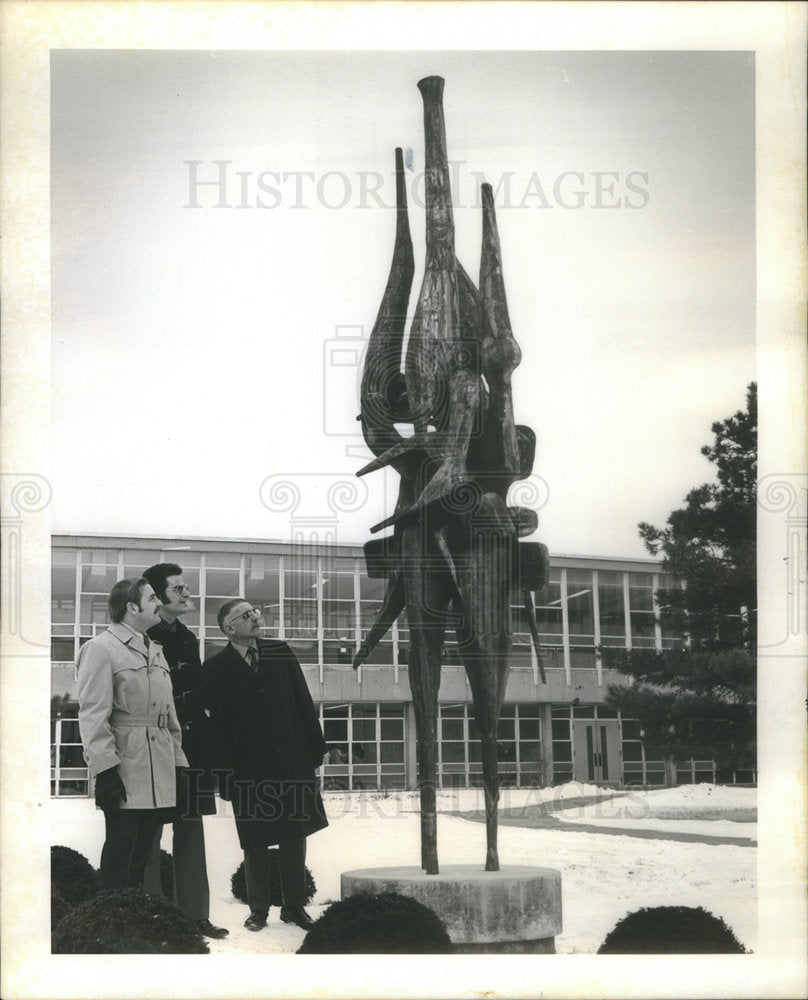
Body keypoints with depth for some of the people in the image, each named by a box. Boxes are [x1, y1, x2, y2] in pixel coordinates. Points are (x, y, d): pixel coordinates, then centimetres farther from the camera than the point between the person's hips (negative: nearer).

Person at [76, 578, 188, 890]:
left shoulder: (155, 651, 19)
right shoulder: (101, 648, -7)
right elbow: (93, 715, -13)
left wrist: (178, 760, 16)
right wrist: (105, 769, -19)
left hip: (160, 769, 7)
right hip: (125, 767, -7)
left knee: (145, 847, 9)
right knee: (121, 845, -5)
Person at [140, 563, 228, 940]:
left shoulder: (187, 639, 15)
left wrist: (207, 750, 17)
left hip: (190, 751, 8)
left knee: (191, 835, 10)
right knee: (149, 838, -1)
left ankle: (194, 915, 16)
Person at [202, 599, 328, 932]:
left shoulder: (279, 653, 6)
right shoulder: (216, 669, -4)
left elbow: (303, 702, 7)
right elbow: (216, 725, -6)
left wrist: (315, 748, 3)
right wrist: (224, 774, -9)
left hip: (292, 762, 3)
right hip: (249, 769, -3)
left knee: (294, 835, 7)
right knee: (254, 842, 5)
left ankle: (294, 906, 17)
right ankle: (258, 909, 17)